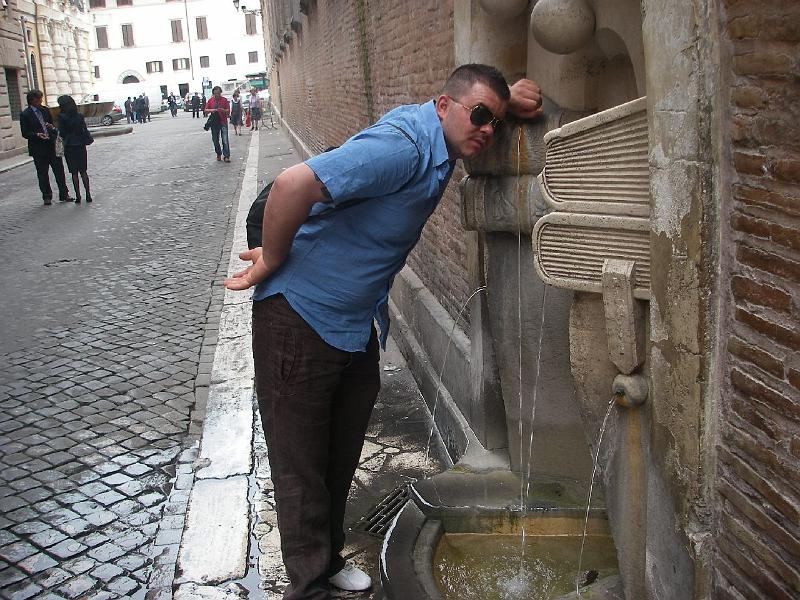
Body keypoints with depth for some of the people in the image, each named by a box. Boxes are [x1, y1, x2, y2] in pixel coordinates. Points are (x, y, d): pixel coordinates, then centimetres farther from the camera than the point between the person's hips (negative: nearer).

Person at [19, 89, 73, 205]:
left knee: (59, 170, 4)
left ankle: (64, 195, 14)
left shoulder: (45, 110, 10)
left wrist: (52, 127, -3)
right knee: (43, 174, 4)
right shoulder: (25, 115, -4)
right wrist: (37, 135, -22)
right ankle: (47, 197, 16)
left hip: (52, 145, 4)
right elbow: (25, 134, -5)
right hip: (38, 149, -4)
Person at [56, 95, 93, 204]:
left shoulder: (62, 117, -11)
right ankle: (88, 194, 7)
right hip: (81, 146, 3)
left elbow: (61, 133, -8)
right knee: (83, 171, 10)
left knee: (74, 173, 3)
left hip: (69, 147, -3)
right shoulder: (80, 116, -3)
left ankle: (78, 196, 3)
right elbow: (84, 130, 0)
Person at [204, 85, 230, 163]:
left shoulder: (224, 100, 2)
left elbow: (228, 111, 2)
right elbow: (205, 111, 6)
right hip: (214, 123, 3)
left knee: (225, 140, -9)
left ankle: (226, 156, -5)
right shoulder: (210, 101, 7)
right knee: (215, 140, 8)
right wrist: (211, 110, -14)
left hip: (223, 122, -3)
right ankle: (218, 154, 24)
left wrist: (223, 110, -19)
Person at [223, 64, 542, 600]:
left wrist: (507, 96, 5)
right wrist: (272, 261, -23)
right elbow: (294, 184, -37)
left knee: (341, 457, 20)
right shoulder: (402, 147, -27)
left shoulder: (439, 138, 3)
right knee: (301, 465, 4)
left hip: (356, 325, 9)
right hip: (300, 318, -9)